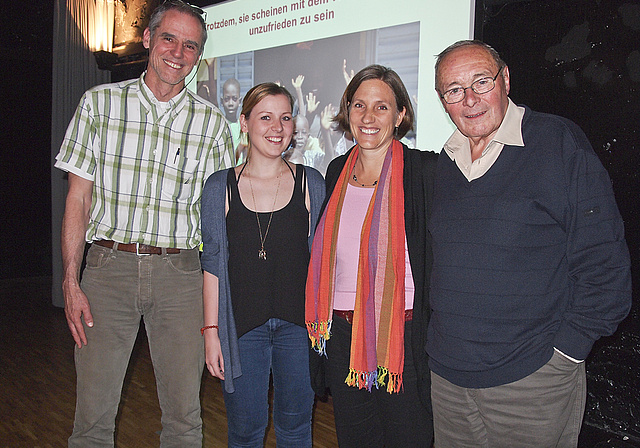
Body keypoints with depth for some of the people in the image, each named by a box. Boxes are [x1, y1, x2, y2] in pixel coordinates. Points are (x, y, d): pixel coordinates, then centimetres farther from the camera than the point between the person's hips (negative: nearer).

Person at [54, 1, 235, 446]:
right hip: (109, 264, 0)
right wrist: (71, 282, -3)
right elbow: (78, 198, 4)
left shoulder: (212, 121, 6)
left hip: (180, 274, 1)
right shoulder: (100, 102, 5)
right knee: (94, 412, 4)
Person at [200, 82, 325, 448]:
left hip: (299, 324, 1)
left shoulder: (311, 183, 1)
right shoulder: (220, 187, 1)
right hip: (241, 325, 0)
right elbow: (213, 263, 2)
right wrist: (211, 331, -1)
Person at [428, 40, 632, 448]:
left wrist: (565, 350, -11)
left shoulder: (559, 143, -9)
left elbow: (604, 265, -10)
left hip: (531, 382, -5)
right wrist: (441, 344, 11)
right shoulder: (443, 164, 7)